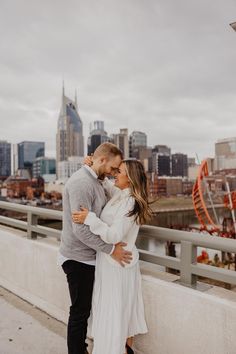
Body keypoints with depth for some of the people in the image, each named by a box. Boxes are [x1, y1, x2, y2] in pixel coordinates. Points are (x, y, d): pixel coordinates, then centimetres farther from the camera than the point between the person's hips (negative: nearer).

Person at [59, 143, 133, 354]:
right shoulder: (81, 183, -24)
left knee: (84, 309, 22)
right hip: (78, 259, -9)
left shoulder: (95, 181, 8)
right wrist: (111, 249, -22)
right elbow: (81, 229, -28)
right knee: (80, 312, 7)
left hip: (87, 257, 9)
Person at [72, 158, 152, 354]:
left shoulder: (129, 202, -23)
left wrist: (89, 218, -29)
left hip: (116, 264, -9)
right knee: (124, 306, 22)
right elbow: (105, 183, 21)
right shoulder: (121, 194, 3)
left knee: (114, 309, 6)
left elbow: (114, 235, -28)